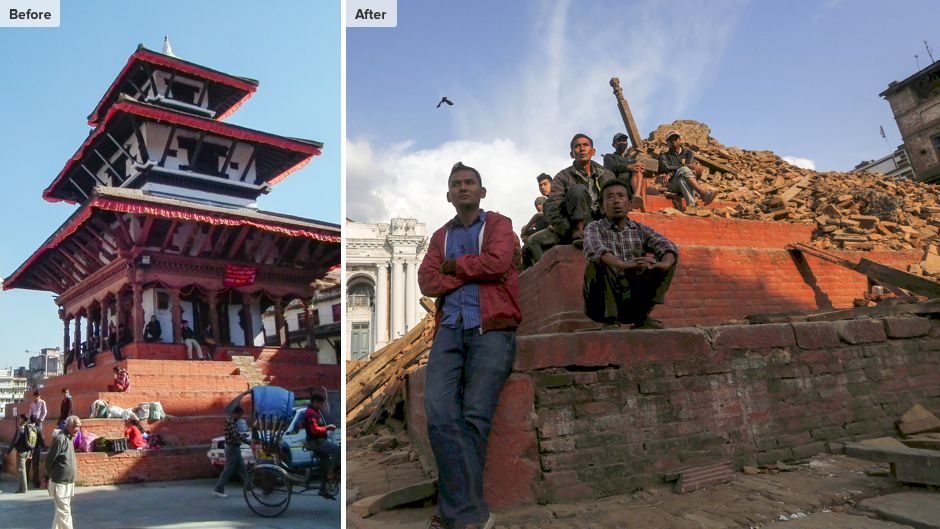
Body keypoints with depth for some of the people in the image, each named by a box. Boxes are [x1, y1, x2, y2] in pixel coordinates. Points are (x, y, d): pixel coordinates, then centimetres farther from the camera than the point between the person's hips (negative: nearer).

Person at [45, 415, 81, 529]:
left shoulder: (69, 438, 10)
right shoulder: (60, 438, -19)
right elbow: (49, 459, -16)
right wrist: (48, 475, -6)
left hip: (68, 482, 9)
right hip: (59, 483, -9)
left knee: (61, 511, 17)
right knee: (64, 512, -6)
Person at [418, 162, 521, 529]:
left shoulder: (499, 225, 13)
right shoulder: (440, 236, 23)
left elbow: (497, 262, -8)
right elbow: (426, 281, 7)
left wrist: (453, 266, 5)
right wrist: (474, 272, -2)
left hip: (492, 329, -3)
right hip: (450, 329, 3)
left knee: (475, 415, -12)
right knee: (439, 412, -15)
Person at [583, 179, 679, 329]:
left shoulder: (641, 230, 10)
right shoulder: (594, 228, 0)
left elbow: (668, 247, -6)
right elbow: (594, 250, -23)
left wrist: (665, 263, -30)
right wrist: (623, 265, -41)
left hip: (634, 300, 4)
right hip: (602, 301, -3)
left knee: (667, 259, -7)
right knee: (598, 262, -29)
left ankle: (641, 318, -7)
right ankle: (610, 320, -21)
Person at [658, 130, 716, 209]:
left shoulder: (688, 153, 21)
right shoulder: (664, 156, 18)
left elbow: (690, 165, -1)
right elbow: (667, 168, -5)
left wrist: (671, 174, -16)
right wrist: (688, 166, -18)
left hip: (690, 184, 2)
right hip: (674, 185, -1)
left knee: (683, 179, -36)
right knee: (684, 170, -33)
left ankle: (691, 205, -62)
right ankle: (704, 194, -54)